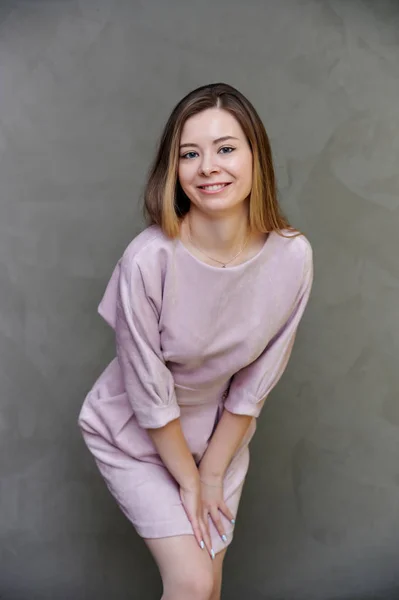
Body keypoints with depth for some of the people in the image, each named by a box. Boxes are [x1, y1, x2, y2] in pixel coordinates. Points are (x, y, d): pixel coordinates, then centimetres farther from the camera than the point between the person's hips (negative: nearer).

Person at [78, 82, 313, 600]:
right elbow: (149, 394, -20)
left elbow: (255, 384, -10)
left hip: (220, 434, 3)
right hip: (135, 436, -3)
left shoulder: (292, 257, -20)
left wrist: (212, 474, -4)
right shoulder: (148, 260, -31)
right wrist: (188, 481, -9)